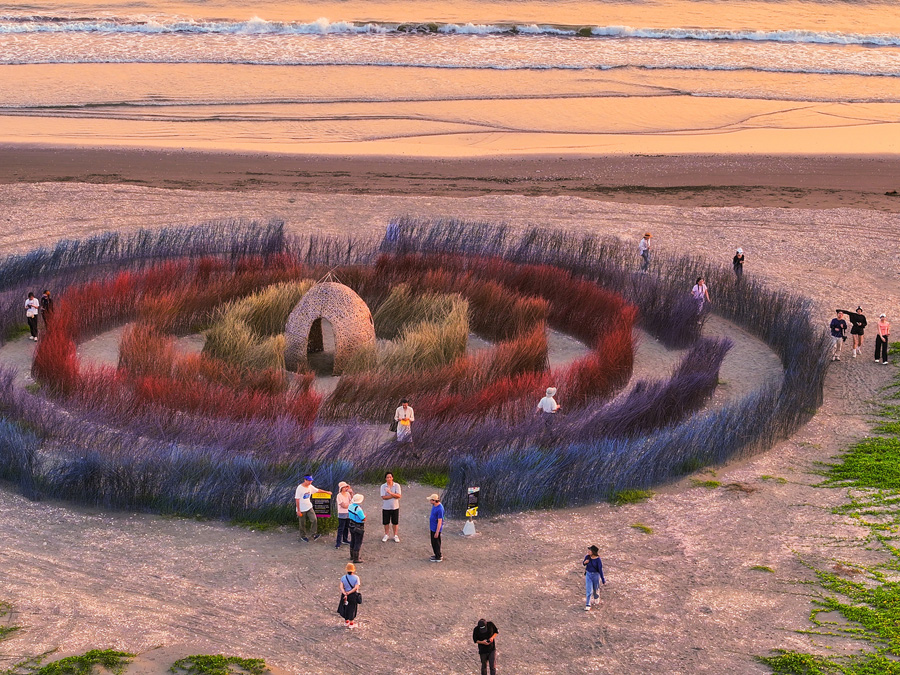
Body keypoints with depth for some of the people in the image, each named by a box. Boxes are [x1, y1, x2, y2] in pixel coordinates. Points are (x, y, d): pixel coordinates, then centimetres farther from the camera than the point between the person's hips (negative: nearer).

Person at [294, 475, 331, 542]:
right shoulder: (300, 488, -18)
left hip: (309, 507, 5)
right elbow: (297, 499, -15)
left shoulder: (310, 487, 1)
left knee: (314, 519, -8)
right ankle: (303, 536, 23)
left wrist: (326, 492, 25)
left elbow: (317, 490, 19)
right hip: (302, 509, -5)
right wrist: (298, 511, -16)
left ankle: (314, 534, -1)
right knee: (303, 523, 5)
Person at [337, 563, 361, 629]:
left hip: (345, 595, 2)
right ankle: (351, 623, 17)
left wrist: (345, 594, -22)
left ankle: (346, 621, 35)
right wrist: (349, 593, -19)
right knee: (352, 609, 10)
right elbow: (356, 587, -20)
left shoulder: (343, 578, -7)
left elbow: (341, 587, -15)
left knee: (346, 608, 20)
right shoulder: (356, 578, -14)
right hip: (354, 596, -2)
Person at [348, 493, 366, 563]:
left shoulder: (350, 506, -5)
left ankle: (352, 556, 36)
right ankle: (356, 559, 8)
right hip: (359, 528, -8)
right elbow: (363, 519, -24)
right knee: (358, 543, 3)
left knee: (353, 541, 22)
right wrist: (364, 515, -4)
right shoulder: (358, 509, -29)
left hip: (352, 526, 8)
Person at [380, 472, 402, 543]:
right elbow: (384, 497, -16)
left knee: (395, 522, 9)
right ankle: (387, 535, 27)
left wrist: (390, 493, -26)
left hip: (395, 507, 0)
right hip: (386, 507, 0)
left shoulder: (397, 486, -5)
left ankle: (395, 535, 23)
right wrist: (394, 496, -18)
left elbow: (398, 496, -15)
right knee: (386, 522, 10)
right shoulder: (383, 486, -6)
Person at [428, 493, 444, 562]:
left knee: (436, 543, 4)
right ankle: (437, 555, 35)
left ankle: (438, 558, 17)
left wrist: (437, 532, -22)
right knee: (433, 543, 20)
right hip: (433, 528, 10)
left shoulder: (440, 509, -29)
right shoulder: (434, 505, 0)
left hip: (436, 529, -9)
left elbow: (439, 522, -25)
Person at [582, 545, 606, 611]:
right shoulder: (587, 557, -9)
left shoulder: (598, 559, -20)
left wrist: (603, 580, -15)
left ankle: (596, 598, 49)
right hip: (588, 574, 2)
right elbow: (584, 564, 10)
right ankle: (587, 605, 0)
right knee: (588, 590, -4)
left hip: (596, 575, -2)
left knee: (596, 589, 17)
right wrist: (584, 562, -16)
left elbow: (600, 570, -17)